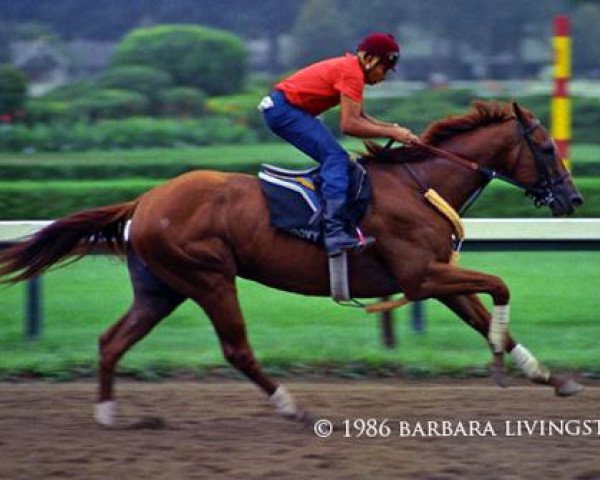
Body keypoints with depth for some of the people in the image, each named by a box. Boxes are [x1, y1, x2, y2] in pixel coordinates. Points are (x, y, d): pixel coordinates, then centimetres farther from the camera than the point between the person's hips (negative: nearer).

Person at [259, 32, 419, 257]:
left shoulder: (350, 68, 15)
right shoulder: (351, 72, -16)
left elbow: (360, 117, 17)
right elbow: (349, 125, -23)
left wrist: (393, 128, 5)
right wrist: (392, 133, -16)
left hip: (279, 109, 11)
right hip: (285, 109, -11)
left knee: (336, 159, 14)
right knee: (336, 157, -20)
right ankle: (335, 232, -34)